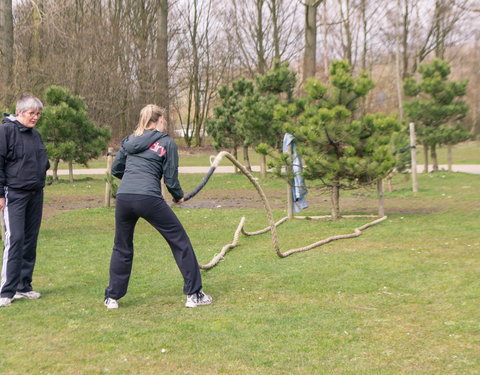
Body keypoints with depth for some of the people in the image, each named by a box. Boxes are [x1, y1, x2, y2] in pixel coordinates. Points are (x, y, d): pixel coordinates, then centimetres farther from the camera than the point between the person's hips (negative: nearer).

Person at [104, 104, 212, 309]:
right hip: (149, 198, -4)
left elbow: (116, 169, 21)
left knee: (122, 247, 20)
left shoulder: (130, 140, 17)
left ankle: (112, 297, 22)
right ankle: (194, 294, 10)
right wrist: (179, 197, 22)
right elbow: (171, 179, 4)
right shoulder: (166, 143, 6)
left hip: (123, 197, 4)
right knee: (180, 241, 8)